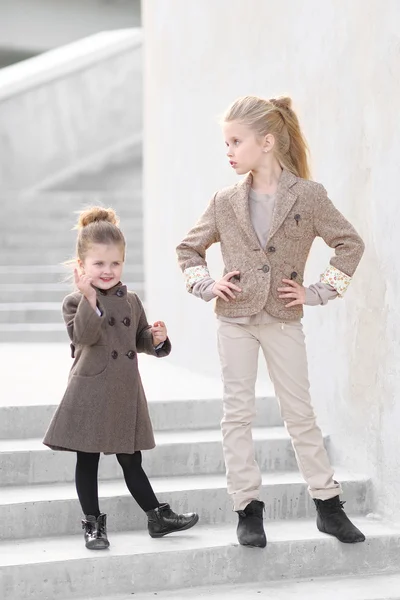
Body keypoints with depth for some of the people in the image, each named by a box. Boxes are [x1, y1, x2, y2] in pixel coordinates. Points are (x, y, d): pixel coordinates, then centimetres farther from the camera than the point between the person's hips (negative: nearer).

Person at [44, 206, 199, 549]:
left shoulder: (131, 300, 10)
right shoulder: (76, 302, -6)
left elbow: (139, 340, 18)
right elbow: (84, 335, -22)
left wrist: (156, 339, -2)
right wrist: (90, 297, -29)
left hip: (125, 394, 4)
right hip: (90, 395, -4)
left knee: (131, 462, 14)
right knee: (87, 462, 5)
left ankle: (158, 518, 23)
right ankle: (93, 525, 15)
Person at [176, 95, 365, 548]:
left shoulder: (308, 196, -6)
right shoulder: (225, 202, 1)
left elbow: (350, 244, 1)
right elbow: (188, 249, 14)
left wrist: (318, 293, -4)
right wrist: (207, 286, -1)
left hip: (284, 320, -2)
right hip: (235, 319, 2)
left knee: (300, 413, 5)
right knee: (238, 413, 2)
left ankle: (328, 505, 16)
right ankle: (248, 510, 10)